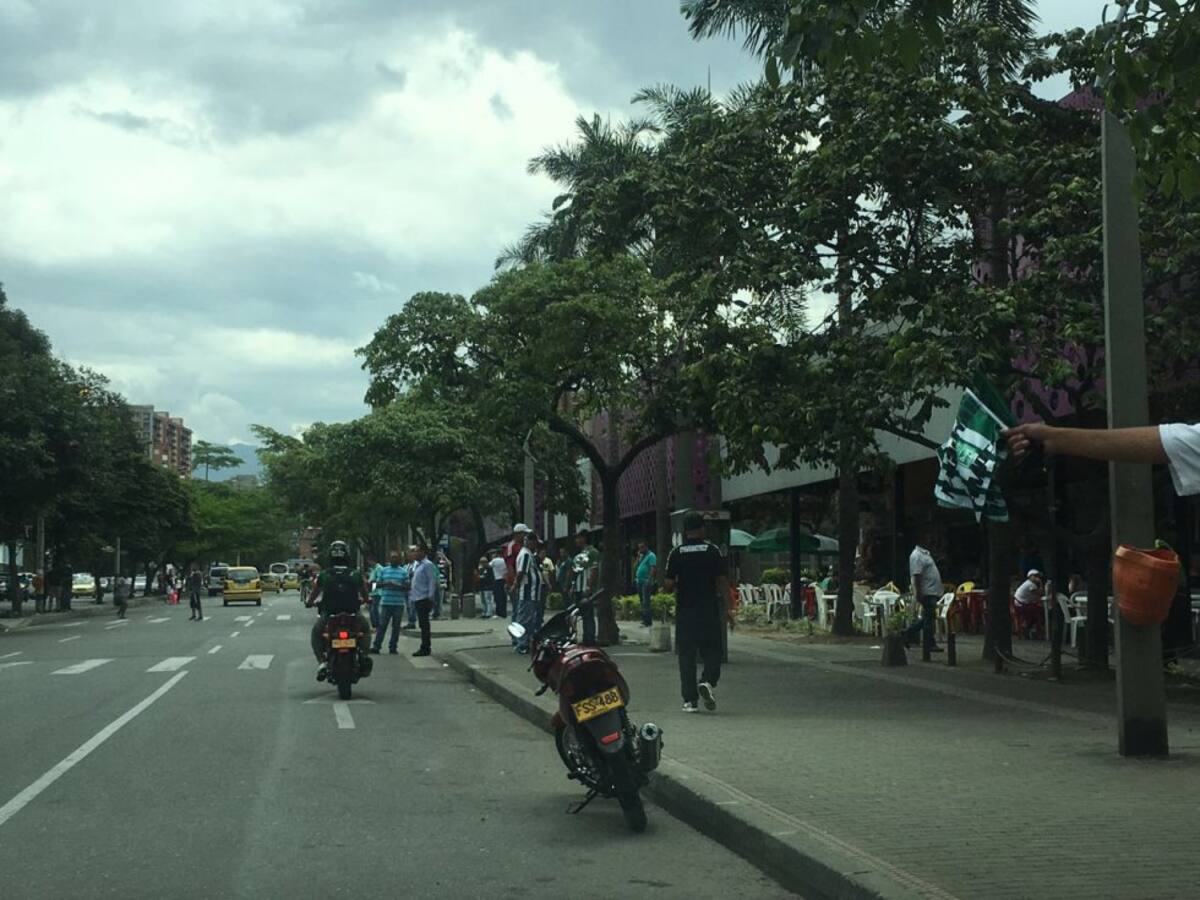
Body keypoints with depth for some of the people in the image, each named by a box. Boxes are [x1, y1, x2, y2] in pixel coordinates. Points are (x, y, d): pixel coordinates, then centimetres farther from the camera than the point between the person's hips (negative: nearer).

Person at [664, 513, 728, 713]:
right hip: (709, 611, -1)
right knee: (712, 651, 9)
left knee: (686, 655, 7)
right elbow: (723, 582, -4)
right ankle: (708, 682, -17)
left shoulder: (676, 553, 0)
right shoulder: (712, 550, -2)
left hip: (684, 612, 1)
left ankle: (690, 700, 5)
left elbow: (668, 585, -3)